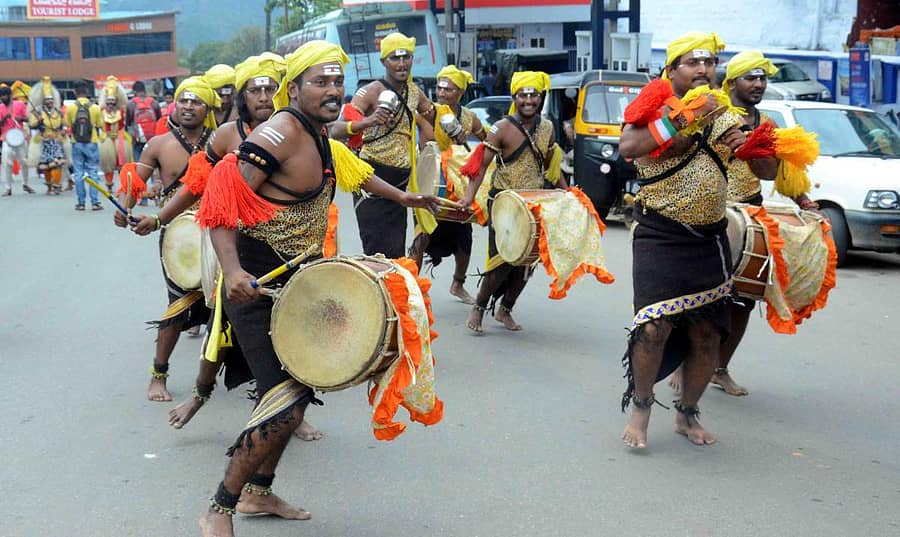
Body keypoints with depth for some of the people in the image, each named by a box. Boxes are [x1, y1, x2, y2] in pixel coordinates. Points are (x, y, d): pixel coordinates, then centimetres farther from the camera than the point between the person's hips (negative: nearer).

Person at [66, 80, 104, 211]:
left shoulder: (70, 108, -4)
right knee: (93, 173, 6)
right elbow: (100, 126, 4)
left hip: (77, 144, 1)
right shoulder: (95, 108, -6)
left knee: (78, 173, 7)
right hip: (92, 143, -1)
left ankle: (81, 202, 7)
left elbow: (68, 125, 4)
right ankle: (95, 201, 2)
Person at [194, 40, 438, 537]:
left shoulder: (319, 137, 9)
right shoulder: (281, 131, -18)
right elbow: (222, 204, -25)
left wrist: (401, 196, 42)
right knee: (287, 398, -14)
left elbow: (353, 172, 32)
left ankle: (258, 491, 33)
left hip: (292, 283, 9)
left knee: (296, 388, 16)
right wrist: (232, 271, -38)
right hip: (256, 287, -9)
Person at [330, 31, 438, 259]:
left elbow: (434, 118, 30)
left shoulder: (414, 93, 9)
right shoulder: (372, 91, -11)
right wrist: (368, 121, -39)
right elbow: (335, 130, -22)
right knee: (379, 253, -12)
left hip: (399, 182, 7)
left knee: (397, 254, 7)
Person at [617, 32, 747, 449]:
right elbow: (627, 147, -22)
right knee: (654, 327, -15)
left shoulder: (722, 114, 12)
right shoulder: (655, 106, -3)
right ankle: (640, 408, 9)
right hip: (661, 238, -5)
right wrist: (681, 118, -26)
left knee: (707, 334, 7)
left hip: (711, 241, 5)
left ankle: (687, 413, 28)